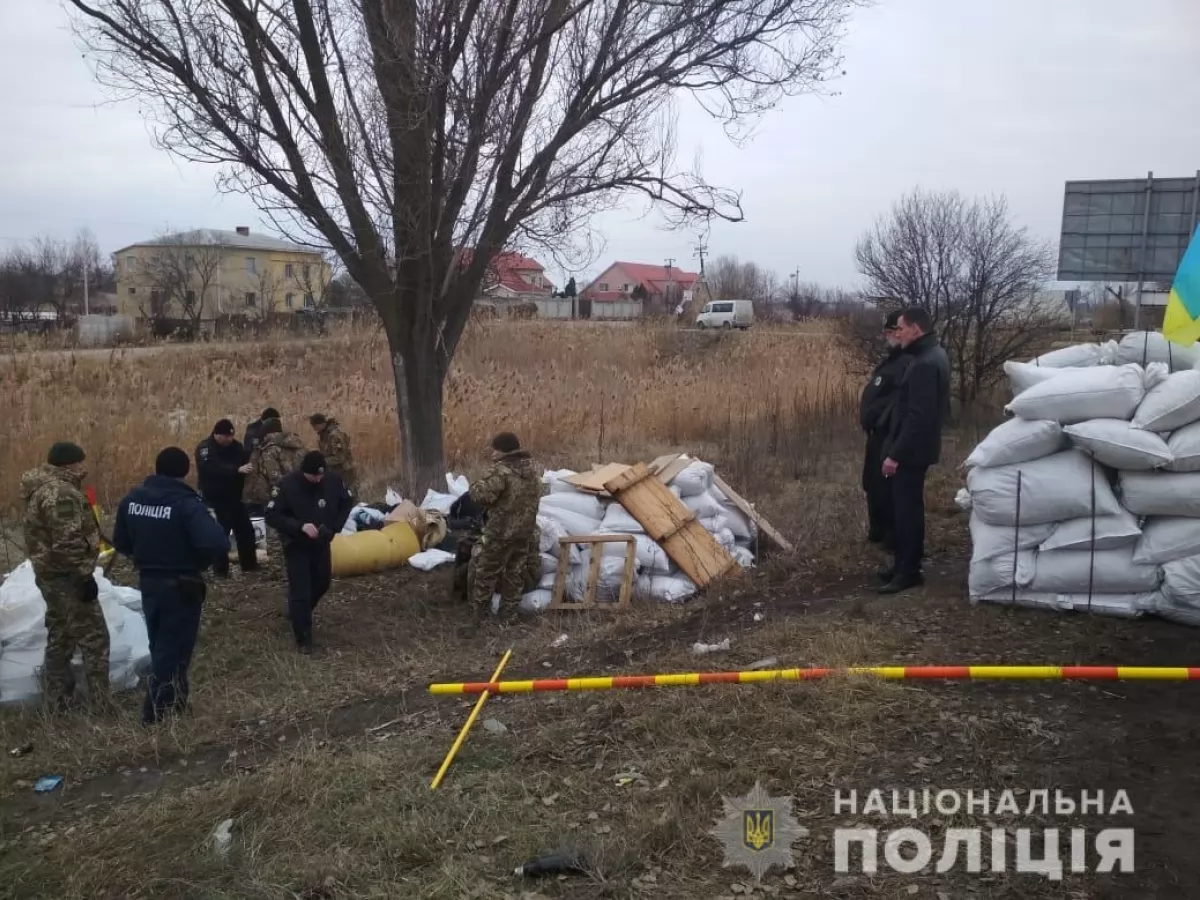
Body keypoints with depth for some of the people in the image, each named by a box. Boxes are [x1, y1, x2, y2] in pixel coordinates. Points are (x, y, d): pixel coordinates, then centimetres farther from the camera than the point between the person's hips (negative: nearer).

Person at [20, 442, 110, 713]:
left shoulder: (41, 489, 12)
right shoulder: (61, 494, -22)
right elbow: (68, 544, -26)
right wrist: (85, 576, -21)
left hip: (49, 574, 11)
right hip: (67, 577, -11)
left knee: (59, 636, 18)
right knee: (94, 637, -4)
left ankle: (56, 700, 26)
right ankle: (101, 703, 0)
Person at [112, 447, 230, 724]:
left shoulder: (132, 499, -1)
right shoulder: (186, 503, -22)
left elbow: (121, 543, 8)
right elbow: (217, 545, -32)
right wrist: (199, 562, -11)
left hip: (148, 583, 7)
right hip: (180, 587, -7)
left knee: (160, 647, 22)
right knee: (172, 651, 6)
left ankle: (171, 703, 37)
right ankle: (158, 716, 11)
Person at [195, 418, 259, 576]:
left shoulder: (235, 446, 5)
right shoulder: (205, 448, -14)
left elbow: (244, 463, 9)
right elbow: (214, 469, -31)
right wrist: (237, 470, -41)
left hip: (235, 497, 6)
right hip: (216, 499, -6)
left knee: (245, 530, 10)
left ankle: (249, 564, 23)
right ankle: (220, 569, 8)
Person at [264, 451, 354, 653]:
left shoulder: (333, 481, -12)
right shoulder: (287, 485, -23)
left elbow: (347, 502, 5)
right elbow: (272, 516, -20)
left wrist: (335, 526, -9)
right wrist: (300, 526, -32)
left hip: (322, 544, 5)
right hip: (296, 547, -5)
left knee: (322, 584, 20)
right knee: (301, 592, -5)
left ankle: (297, 612, 48)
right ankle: (303, 639, 7)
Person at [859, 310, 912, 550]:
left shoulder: (907, 363, -17)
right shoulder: (891, 359, 16)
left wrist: (882, 421, -22)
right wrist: (870, 421, 13)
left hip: (889, 435, -11)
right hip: (878, 432, 11)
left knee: (887, 486, -4)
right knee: (873, 483, 17)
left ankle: (893, 536, 6)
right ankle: (878, 530, 30)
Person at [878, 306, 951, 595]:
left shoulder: (924, 364, -22)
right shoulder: (933, 355, 12)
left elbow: (918, 417, -26)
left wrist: (895, 454, -23)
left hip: (911, 451, -10)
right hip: (916, 448, 10)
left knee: (907, 509, -3)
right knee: (905, 507, 16)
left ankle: (909, 571, 4)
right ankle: (904, 563, 25)